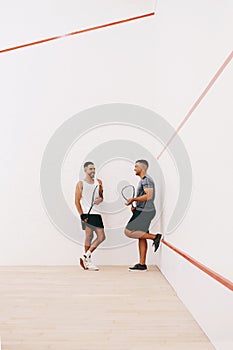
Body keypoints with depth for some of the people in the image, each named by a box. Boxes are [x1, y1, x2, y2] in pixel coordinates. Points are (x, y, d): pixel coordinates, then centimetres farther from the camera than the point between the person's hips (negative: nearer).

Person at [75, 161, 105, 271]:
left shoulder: (99, 182, 14)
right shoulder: (80, 184, -1)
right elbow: (77, 201, -4)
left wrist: (100, 199, -1)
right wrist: (82, 215, -12)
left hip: (96, 213, 6)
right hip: (86, 213, -6)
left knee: (101, 237, 5)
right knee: (89, 236, -7)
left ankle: (85, 256, 16)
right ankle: (88, 261, 5)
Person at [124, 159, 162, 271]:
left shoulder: (146, 179, -11)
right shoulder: (143, 180, 21)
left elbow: (148, 196, -24)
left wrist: (133, 199, -16)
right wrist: (135, 207, 15)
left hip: (144, 212, -10)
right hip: (142, 211, 10)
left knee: (129, 232, -13)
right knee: (141, 238, 9)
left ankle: (154, 237, -7)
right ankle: (142, 264, 13)